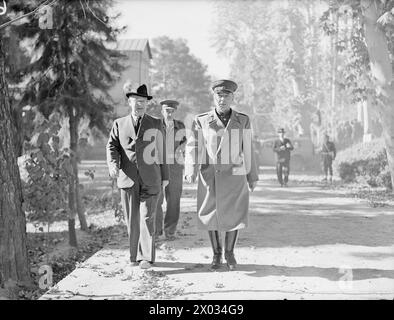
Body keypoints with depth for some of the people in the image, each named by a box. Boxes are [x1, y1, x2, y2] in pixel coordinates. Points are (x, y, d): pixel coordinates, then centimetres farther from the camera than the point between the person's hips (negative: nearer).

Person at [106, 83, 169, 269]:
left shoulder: (156, 124, 10)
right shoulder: (119, 124, 11)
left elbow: (161, 151, 11)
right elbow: (112, 146, 2)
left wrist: (165, 176, 10)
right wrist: (113, 165, -17)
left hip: (150, 179, -1)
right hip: (127, 178, 1)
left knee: (147, 218, -7)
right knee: (132, 219, 6)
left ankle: (146, 257, -2)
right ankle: (135, 255, 18)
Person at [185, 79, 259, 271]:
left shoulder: (243, 121, 0)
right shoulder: (201, 121, -4)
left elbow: (247, 150, 7)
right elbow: (193, 148, -13)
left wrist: (253, 176, 10)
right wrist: (191, 171, -30)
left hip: (234, 176, 0)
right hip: (210, 177, 0)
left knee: (234, 217, 3)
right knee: (211, 217, 7)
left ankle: (229, 253, 27)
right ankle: (216, 254, 27)